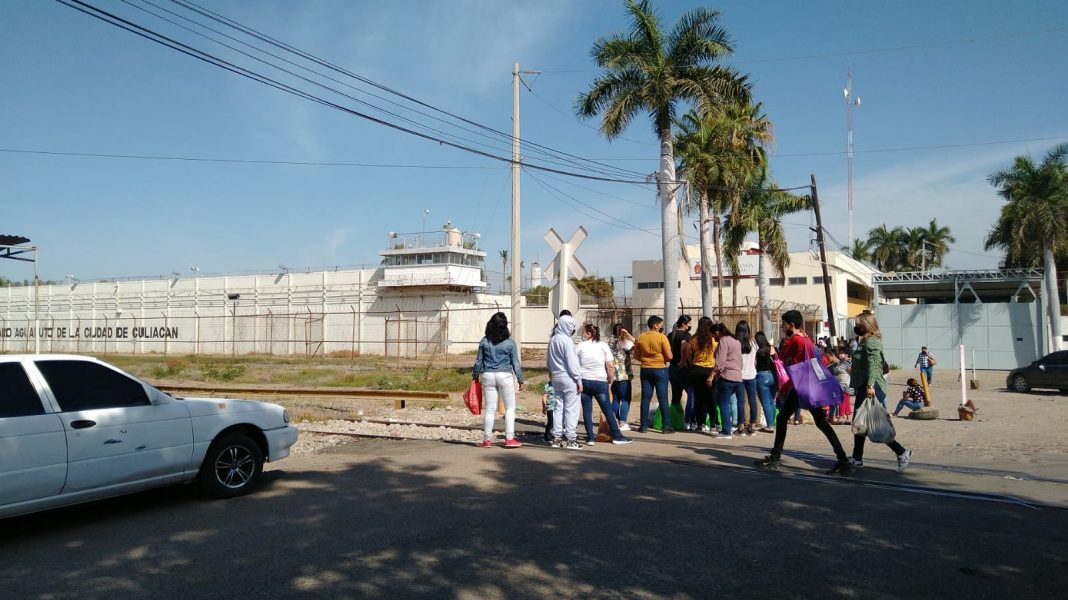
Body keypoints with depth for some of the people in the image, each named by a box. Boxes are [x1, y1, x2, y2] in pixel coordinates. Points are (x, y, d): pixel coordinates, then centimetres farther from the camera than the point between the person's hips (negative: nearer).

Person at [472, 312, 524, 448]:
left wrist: (475, 376, 18)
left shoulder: (484, 341, 1)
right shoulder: (509, 342, -5)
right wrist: (520, 380, 4)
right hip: (505, 376, -2)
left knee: (489, 409, 8)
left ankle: (487, 439, 11)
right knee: (510, 408, 9)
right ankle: (509, 438, 5)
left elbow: (478, 361, 5)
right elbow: (515, 363, -2)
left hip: (488, 376, 2)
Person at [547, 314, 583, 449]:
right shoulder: (567, 340, -15)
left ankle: (557, 438, 15)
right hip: (568, 378, -8)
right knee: (571, 409, -1)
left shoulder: (552, 340, 9)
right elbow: (572, 362, -16)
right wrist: (579, 380, -11)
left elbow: (548, 360, 17)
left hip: (556, 378, 8)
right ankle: (571, 439, 0)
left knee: (559, 408, 12)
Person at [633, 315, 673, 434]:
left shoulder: (640, 337, 3)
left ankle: (644, 425, 9)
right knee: (663, 399, 1)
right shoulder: (662, 337, -10)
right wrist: (663, 359, 8)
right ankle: (666, 426, 2)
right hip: (660, 369, -4)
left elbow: (636, 356, 7)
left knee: (645, 398, 8)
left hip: (645, 370, 4)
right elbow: (669, 356, -12)